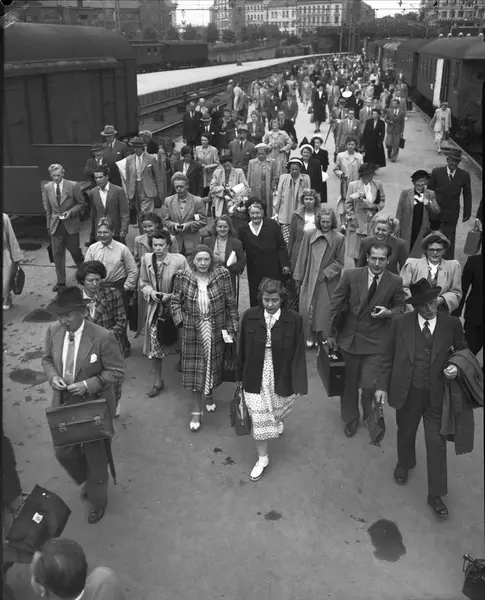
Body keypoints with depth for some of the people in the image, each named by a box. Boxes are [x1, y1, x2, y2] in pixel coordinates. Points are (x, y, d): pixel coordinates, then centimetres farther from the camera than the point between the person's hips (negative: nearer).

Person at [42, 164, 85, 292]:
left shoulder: (73, 185, -9)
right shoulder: (47, 188, 1)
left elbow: (82, 204, -2)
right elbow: (47, 209, 8)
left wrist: (70, 212, -16)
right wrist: (49, 225, 7)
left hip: (71, 225, -2)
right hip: (55, 226, 3)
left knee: (75, 251, 9)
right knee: (57, 255, 5)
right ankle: (61, 281, 17)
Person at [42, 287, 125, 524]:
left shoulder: (103, 337, -25)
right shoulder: (53, 330, -10)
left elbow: (116, 371, -16)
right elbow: (47, 359, 7)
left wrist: (88, 385, -26)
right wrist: (52, 376, -13)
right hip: (64, 403, 5)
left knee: (96, 456, 12)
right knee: (63, 452, 16)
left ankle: (97, 500, 39)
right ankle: (88, 481, 49)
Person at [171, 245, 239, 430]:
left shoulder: (222, 275, -9)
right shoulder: (183, 278, -8)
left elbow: (231, 303, -3)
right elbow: (175, 301, 3)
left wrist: (232, 327, -2)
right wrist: (181, 320, -10)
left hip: (216, 329, 1)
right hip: (193, 331, -1)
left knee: (213, 363, 16)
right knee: (195, 368, 2)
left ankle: (209, 394, 44)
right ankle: (196, 410, 13)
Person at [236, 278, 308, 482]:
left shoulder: (294, 320, -16)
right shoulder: (249, 317, -12)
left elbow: (298, 354, -12)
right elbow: (243, 349, -1)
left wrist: (299, 384, -13)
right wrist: (241, 375, 6)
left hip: (282, 377, 0)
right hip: (256, 377, 0)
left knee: (279, 410, 26)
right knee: (259, 419, 5)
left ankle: (279, 421, 62)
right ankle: (262, 458, 24)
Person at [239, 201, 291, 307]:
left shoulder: (272, 225, 0)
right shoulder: (244, 230, 7)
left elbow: (282, 246, -1)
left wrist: (285, 264, -7)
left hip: (273, 270, -2)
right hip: (254, 272, 2)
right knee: (255, 299, 4)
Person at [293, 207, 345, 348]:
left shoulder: (339, 239, -7)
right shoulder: (310, 236, 0)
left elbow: (339, 262, -3)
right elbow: (302, 258, 6)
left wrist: (325, 273, -10)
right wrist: (298, 277, 6)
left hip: (328, 282, -2)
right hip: (309, 279, 2)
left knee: (324, 309, 5)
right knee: (307, 308, 1)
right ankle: (309, 337, 15)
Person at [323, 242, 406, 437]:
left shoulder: (395, 282, -7)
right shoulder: (350, 275, -9)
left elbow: (401, 307, 8)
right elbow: (335, 304, -3)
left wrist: (389, 312, -15)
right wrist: (330, 333, -2)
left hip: (375, 341, -1)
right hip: (348, 338, 1)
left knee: (368, 384, -5)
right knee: (349, 383, 14)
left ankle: (369, 413, 31)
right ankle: (350, 418, 39)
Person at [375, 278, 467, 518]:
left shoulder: (452, 324, -6)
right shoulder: (401, 324, -7)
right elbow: (386, 357, -1)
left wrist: (456, 367, -13)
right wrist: (382, 385, -4)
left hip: (437, 395, -1)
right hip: (407, 392, 1)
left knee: (436, 442, 3)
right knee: (406, 433, 21)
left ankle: (436, 494, 16)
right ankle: (404, 464, 52)